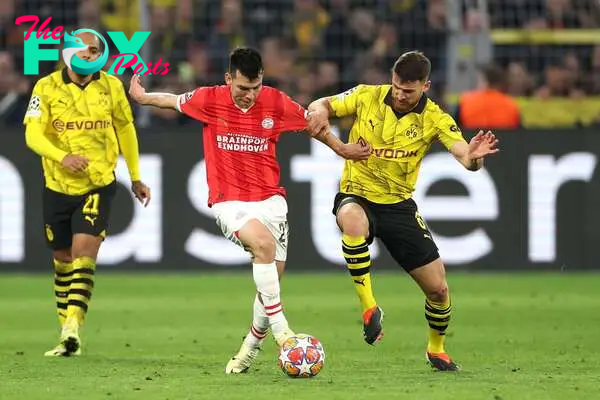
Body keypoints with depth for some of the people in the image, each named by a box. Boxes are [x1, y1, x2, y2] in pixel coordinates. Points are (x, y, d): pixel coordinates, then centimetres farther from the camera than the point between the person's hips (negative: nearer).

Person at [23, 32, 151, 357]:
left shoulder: (111, 86, 0)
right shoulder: (47, 87, -5)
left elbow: (126, 128, 14)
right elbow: (33, 134, -15)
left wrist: (135, 178, 19)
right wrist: (62, 157, -33)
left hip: (98, 186, -1)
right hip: (57, 187, 1)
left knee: (84, 253, -18)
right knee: (63, 260, 10)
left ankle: (73, 327, -25)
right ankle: (68, 335, 21)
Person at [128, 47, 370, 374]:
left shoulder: (276, 102, -3)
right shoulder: (209, 100, -6)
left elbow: (312, 123, 14)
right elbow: (172, 101, 15)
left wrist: (342, 149, 16)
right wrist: (143, 98, 26)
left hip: (269, 198, 3)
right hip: (229, 200, -3)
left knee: (273, 272, -1)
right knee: (264, 243, -31)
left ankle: (252, 345, 22)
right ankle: (280, 328, -28)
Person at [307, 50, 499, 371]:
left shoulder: (434, 119, -9)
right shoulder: (367, 96, -8)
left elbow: (465, 156, -21)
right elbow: (322, 105, 2)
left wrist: (473, 157, -47)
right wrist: (320, 110, -24)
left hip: (399, 203, 2)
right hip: (357, 195, -2)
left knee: (438, 289, 1)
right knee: (352, 220, -42)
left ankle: (436, 349, 31)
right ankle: (369, 308, -29)